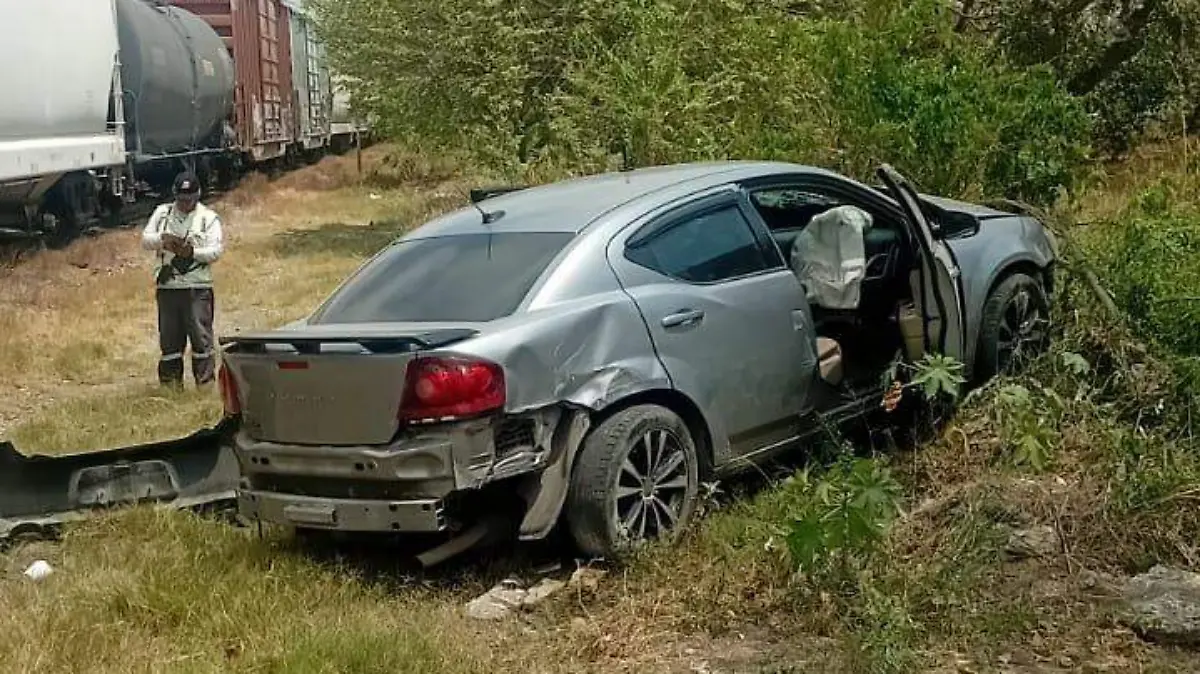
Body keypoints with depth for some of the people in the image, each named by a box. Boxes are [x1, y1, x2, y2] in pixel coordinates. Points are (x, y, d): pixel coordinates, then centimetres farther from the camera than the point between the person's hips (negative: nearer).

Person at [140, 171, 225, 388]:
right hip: (167, 287, 3)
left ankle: (205, 384, -2)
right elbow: (145, 239, 8)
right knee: (169, 338, 8)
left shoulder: (209, 217, 4)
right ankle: (170, 385, 16)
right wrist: (162, 239, -13)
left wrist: (193, 252, -23)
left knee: (201, 337, -7)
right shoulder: (162, 213, 14)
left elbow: (216, 250, -6)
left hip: (198, 288, -3)